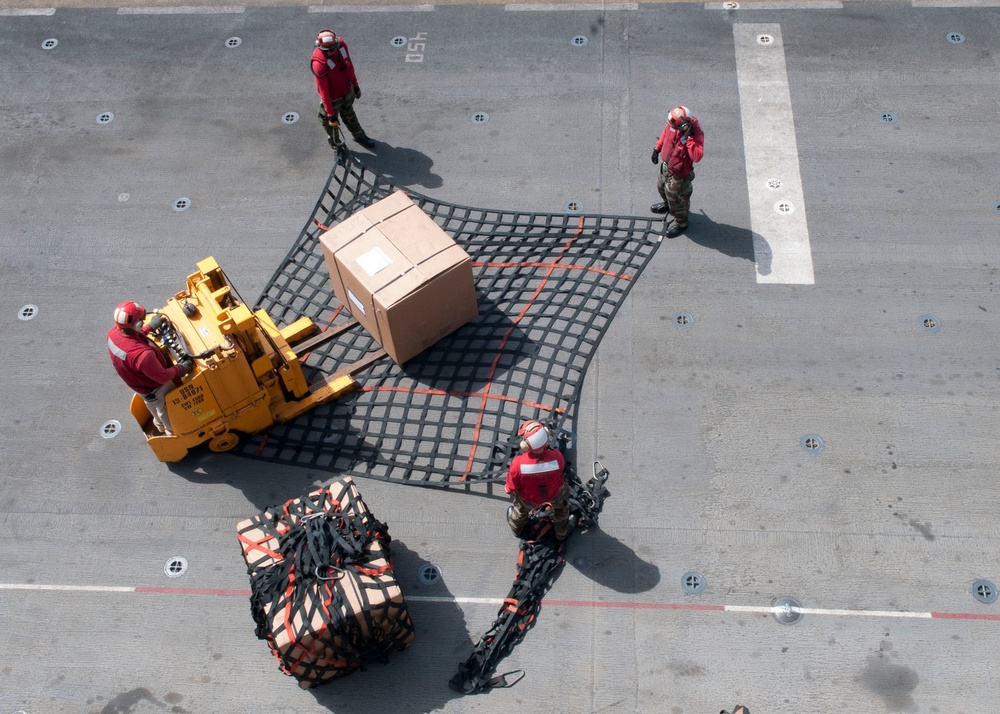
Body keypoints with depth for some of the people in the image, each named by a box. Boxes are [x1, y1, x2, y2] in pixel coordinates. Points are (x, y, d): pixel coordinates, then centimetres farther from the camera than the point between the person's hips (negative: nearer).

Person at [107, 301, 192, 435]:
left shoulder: (113, 333, -25)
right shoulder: (142, 354, -48)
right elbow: (163, 377, -32)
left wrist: (150, 326, 2)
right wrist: (180, 369, -16)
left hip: (137, 382, 7)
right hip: (155, 388, -7)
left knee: (152, 403, 37)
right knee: (167, 410, 25)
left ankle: (159, 424, 66)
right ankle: (173, 431, 54)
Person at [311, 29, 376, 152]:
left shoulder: (341, 44, -20)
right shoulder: (319, 63, -37)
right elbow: (323, 91, -31)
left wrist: (356, 86, 12)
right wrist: (331, 115, -26)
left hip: (348, 91, 5)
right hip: (333, 98, -5)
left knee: (349, 114, 32)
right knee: (331, 123, 20)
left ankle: (359, 136, 58)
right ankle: (336, 146, 47)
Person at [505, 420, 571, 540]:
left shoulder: (518, 463, -40)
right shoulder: (556, 456, -37)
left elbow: (512, 488, -22)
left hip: (529, 500, 0)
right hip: (555, 494, 0)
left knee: (522, 506, 36)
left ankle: (516, 527, 67)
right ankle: (562, 533, 59)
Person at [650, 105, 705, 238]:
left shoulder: (696, 134, -36)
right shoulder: (674, 123, -19)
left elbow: (697, 157, -47)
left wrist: (689, 138, -48)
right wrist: (657, 148, 8)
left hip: (679, 172, -7)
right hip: (666, 165, 7)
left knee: (675, 198, 12)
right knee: (662, 187, 32)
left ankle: (681, 223, 38)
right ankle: (667, 205, 63)